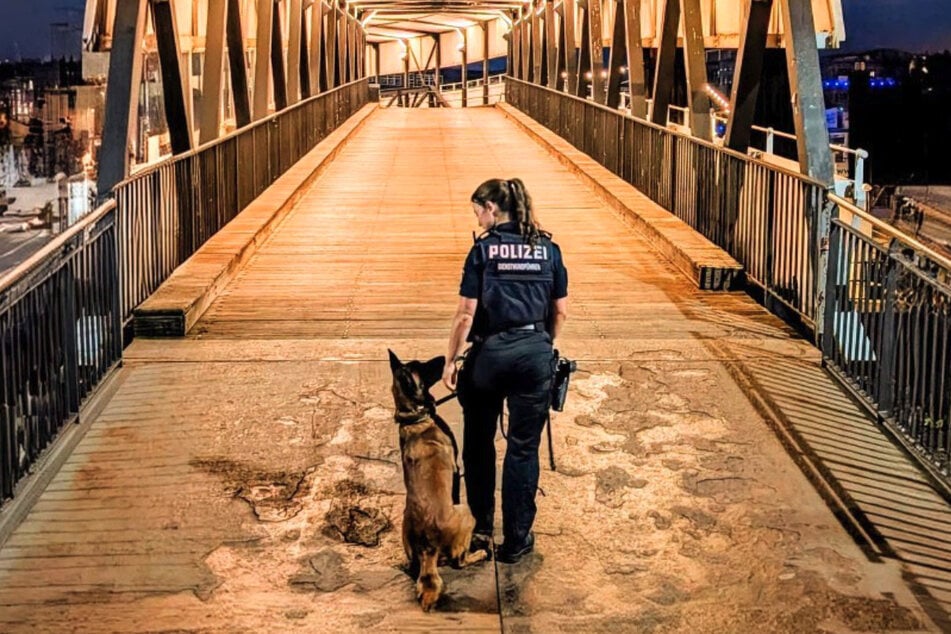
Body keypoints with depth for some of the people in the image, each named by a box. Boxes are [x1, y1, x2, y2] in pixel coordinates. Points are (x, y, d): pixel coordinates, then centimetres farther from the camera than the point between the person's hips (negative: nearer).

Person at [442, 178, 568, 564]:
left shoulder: (483, 250, -6)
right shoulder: (547, 248, 4)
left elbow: (466, 315, -8)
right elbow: (561, 311, 6)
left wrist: (451, 360, 0)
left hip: (490, 352, -2)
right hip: (535, 353, 2)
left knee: (478, 442, 18)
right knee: (523, 448, 8)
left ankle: (482, 527, 27)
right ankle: (516, 539, 13)